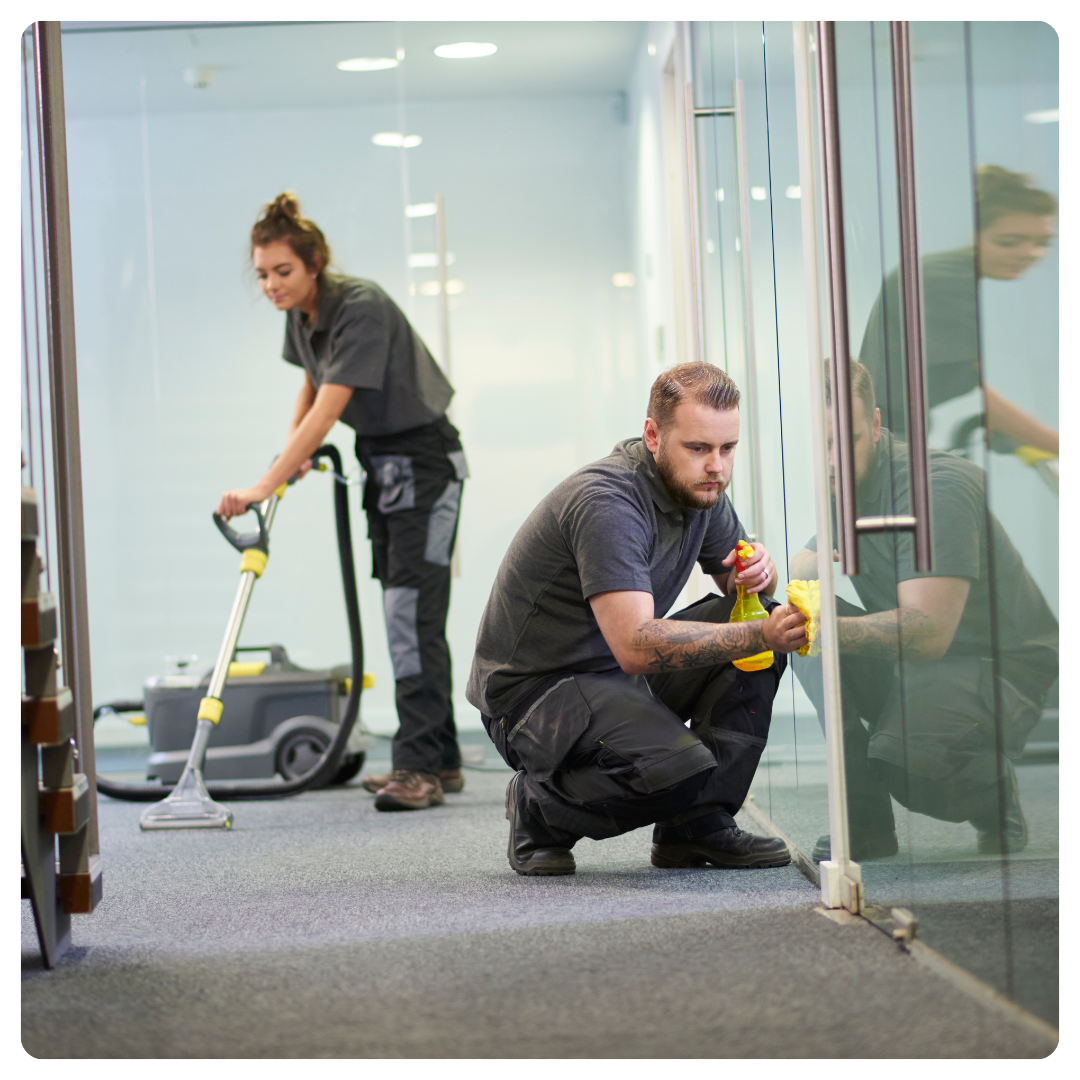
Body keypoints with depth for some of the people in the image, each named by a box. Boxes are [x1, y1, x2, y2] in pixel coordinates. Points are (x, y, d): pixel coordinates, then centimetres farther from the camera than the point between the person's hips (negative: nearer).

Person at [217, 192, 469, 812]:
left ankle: (419, 766, -16)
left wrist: (265, 486, -35)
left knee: (413, 608, -15)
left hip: (425, 462, -9)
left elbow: (328, 410, -31)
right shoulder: (300, 315, 1)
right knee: (406, 613, 9)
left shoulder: (362, 307, -25)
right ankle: (440, 762, 14)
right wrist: (294, 446, 2)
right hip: (382, 463, 9)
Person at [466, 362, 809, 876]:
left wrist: (758, 573, -10)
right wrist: (759, 635, -41)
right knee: (676, 768, -33)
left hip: (622, 674, 9)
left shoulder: (699, 486, 0)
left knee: (753, 618, -8)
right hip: (533, 692, -9)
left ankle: (698, 825, -3)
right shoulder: (605, 501, -27)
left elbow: (737, 578, 16)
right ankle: (540, 806, -2)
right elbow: (636, 647, -36)